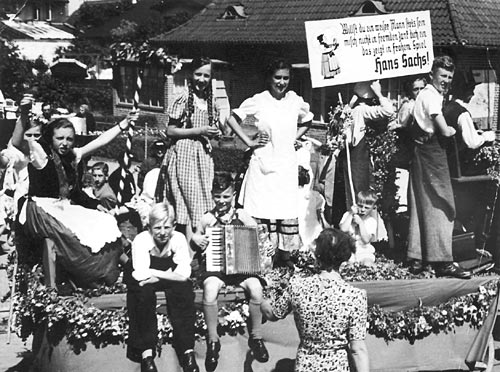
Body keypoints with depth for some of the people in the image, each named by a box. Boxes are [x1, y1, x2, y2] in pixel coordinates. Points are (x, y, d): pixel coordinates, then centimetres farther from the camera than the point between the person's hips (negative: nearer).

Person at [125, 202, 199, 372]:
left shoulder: (179, 239, -16)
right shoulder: (141, 240, -21)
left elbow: (184, 274, -25)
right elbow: (141, 274, -32)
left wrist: (156, 275, -28)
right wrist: (167, 274, -27)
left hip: (169, 281, 2)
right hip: (145, 281, -1)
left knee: (184, 289, -28)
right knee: (143, 290, -34)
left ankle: (187, 352, -29)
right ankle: (146, 354, -35)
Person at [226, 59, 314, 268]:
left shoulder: (296, 101, 6)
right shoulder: (258, 101, -3)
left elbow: (306, 123, 24)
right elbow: (232, 119, 0)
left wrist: (293, 138, 9)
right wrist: (248, 141, -4)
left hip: (287, 164, 3)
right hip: (262, 162, -3)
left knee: (288, 209, 0)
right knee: (260, 209, -4)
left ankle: (284, 255, 11)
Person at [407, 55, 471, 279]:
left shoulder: (427, 94, 18)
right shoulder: (431, 96, -14)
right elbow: (445, 131, -20)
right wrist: (457, 129, 1)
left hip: (422, 151, 10)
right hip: (431, 153, -10)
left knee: (421, 205, 10)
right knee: (439, 206, -7)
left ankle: (416, 259, 13)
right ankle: (442, 262, -6)